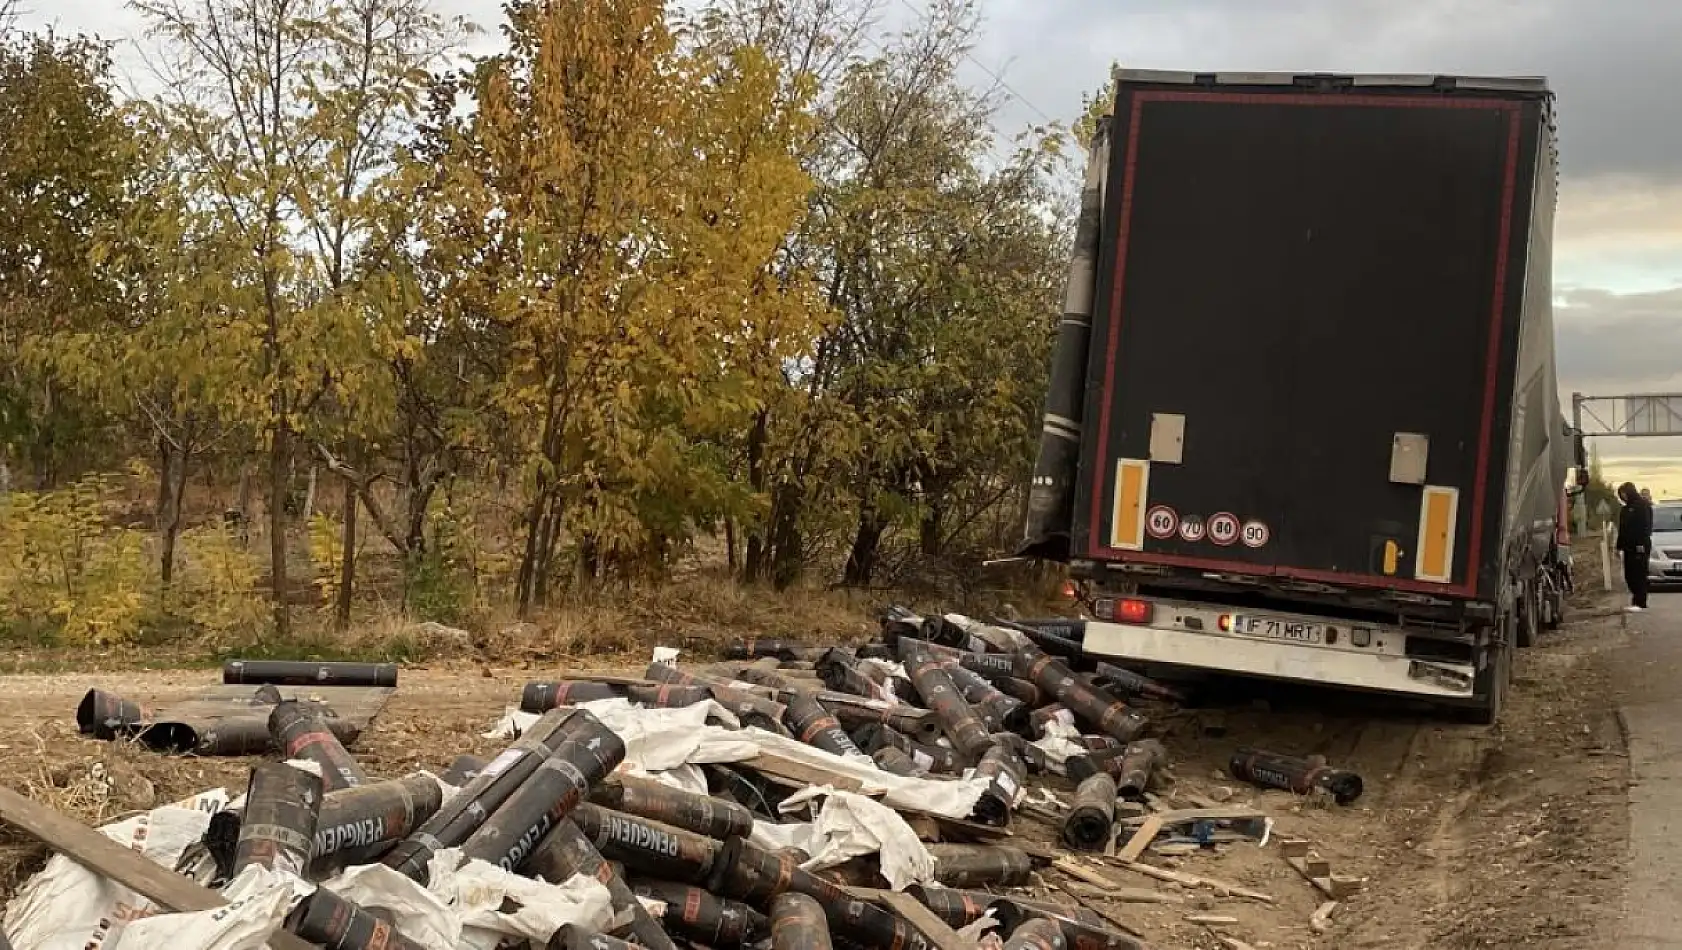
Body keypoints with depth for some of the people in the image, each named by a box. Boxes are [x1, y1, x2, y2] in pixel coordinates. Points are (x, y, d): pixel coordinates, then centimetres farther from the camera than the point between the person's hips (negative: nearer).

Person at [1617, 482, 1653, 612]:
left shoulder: (1643, 505, -6)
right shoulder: (1627, 508, 19)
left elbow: (1645, 525, -15)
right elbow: (1622, 528, 21)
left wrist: (1641, 544, -21)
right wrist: (1619, 545, 17)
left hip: (1639, 546, -8)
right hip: (1628, 546, 8)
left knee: (1639, 574, -9)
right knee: (1629, 574, 5)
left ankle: (1640, 603, -10)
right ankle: (1636, 599, 11)